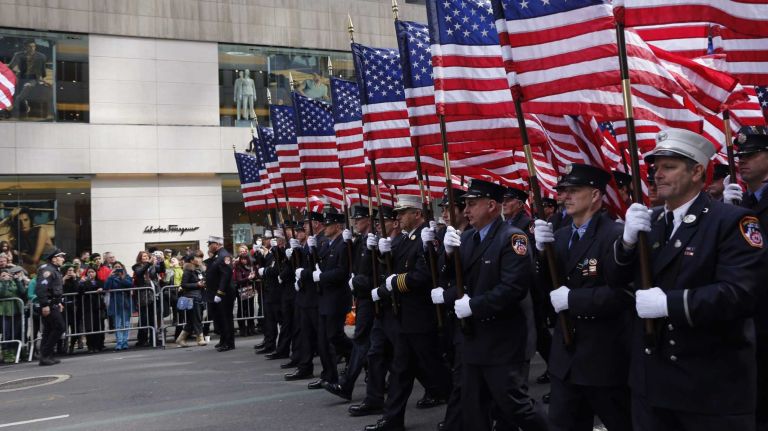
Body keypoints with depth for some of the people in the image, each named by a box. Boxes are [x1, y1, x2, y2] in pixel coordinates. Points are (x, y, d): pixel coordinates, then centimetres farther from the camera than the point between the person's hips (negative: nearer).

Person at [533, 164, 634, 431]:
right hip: (566, 356, 7)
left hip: (604, 358, -7)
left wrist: (572, 298, -22)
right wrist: (541, 250, -10)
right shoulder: (559, 236, 9)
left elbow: (620, 294, -24)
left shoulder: (615, 235, -15)